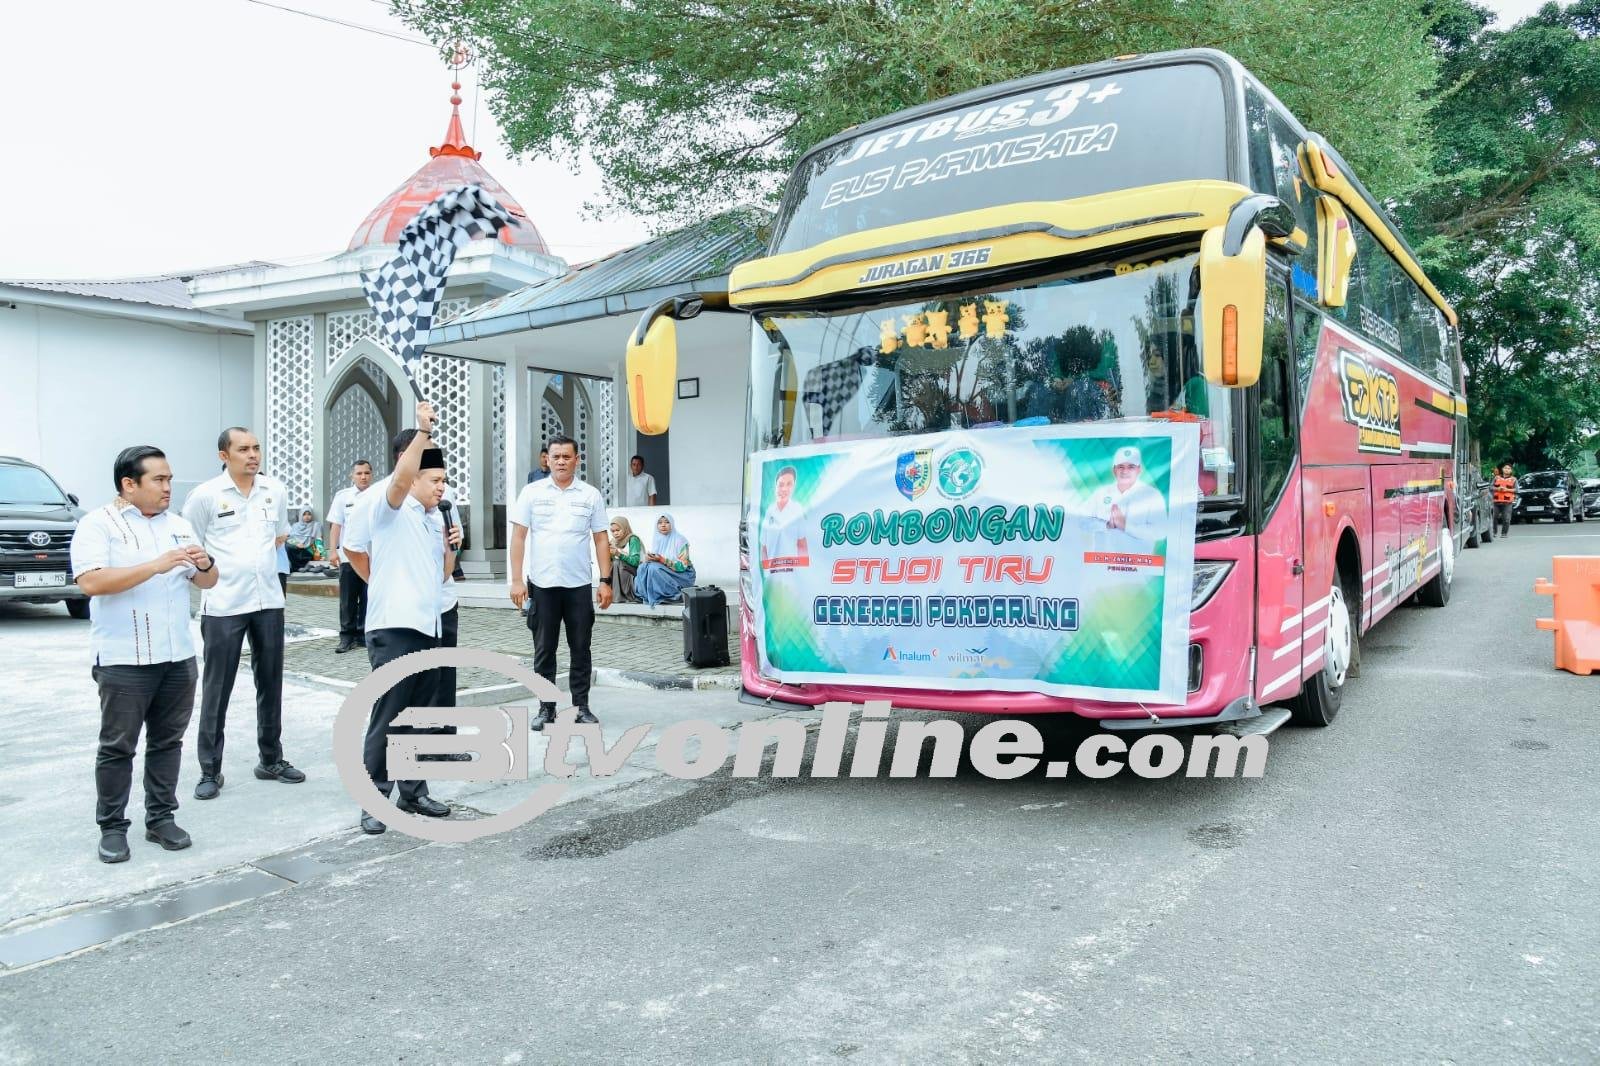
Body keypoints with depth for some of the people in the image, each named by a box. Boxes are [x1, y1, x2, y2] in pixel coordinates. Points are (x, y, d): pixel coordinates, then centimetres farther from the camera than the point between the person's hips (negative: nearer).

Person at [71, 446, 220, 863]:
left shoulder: (179, 525, 12)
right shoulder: (98, 524, -5)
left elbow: (206, 583, 15)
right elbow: (91, 582, -19)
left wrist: (204, 565, -9)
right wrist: (157, 565, -25)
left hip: (178, 656, 5)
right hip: (124, 660, -5)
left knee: (168, 740, 11)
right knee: (117, 746, 3)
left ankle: (162, 818, 21)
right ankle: (112, 827, 14)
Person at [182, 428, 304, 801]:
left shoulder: (275, 490, 5)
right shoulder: (205, 495, -7)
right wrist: (213, 572, 0)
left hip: (269, 600, 4)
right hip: (223, 605, -4)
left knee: (271, 683, 12)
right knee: (217, 689, 3)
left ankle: (272, 760, 25)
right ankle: (210, 770, 13)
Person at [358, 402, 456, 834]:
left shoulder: (435, 519, 17)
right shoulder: (390, 509, -4)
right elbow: (401, 477, -26)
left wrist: (451, 546, 3)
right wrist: (423, 431, -29)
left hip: (428, 629, 8)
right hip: (393, 630, -8)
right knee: (386, 720, -3)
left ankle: (413, 792, 23)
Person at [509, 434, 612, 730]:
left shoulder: (591, 495, 4)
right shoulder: (532, 492, 2)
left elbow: (601, 540, 5)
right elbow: (518, 537, 0)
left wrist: (606, 581, -1)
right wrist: (517, 580, -6)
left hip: (579, 585, 1)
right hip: (541, 584, 0)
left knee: (580, 649, 7)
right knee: (544, 650, 7)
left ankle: (582, 706, 17)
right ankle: (546, 708, 16)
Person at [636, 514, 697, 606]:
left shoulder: (680, 540, -13)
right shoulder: (657, 540, 6)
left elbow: (682, 566, -19)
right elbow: (653, 560, 8)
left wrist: (663, 560, -31)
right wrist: (648, 559, -17)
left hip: (682, 574, -6)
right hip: (665, 573, 6)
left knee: (654, 568, -30)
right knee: (643, 567, -20)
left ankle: (658, 597, -20)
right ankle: (646, 596, -14)